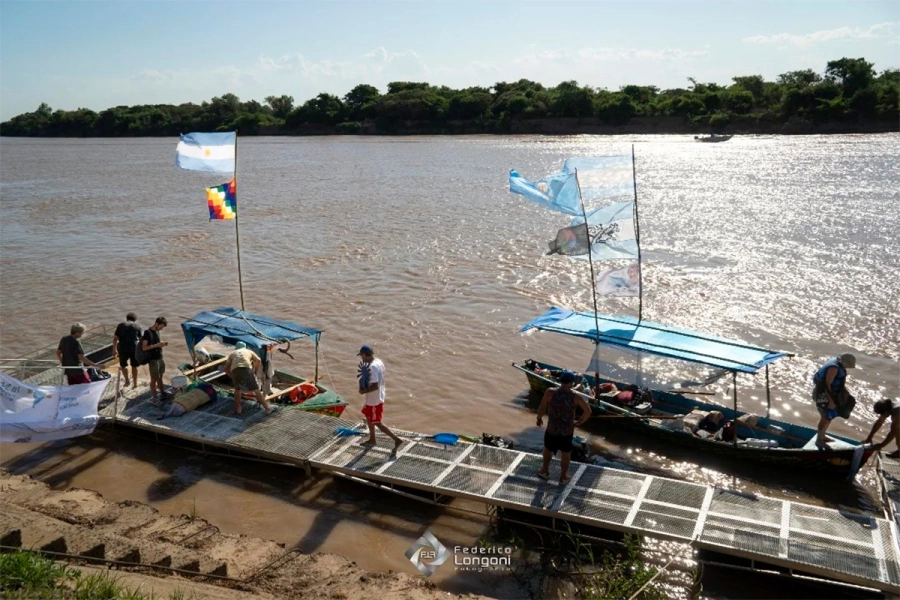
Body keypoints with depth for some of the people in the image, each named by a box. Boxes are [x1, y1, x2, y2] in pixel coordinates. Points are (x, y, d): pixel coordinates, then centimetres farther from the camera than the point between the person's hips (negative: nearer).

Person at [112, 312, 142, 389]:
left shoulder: (120, 325, 11)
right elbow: (141, 339, 6)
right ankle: (135, 383, 22)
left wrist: (114, 350, 11)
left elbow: (115, 338, 5)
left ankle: (127, 380, 19)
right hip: (134, 349, 0)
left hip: (123, 349, 0)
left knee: (123, 365, 22)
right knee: (134, 366, 15)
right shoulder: (138, 327, 9)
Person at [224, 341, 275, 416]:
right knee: (256, 389, 3)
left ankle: (238, 409, 28)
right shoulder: (249, 351, 33)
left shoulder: (232, 354, 36)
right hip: (246, 368, -2)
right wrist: (255, 372, 25)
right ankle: (267, 408, 5)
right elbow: (258, 360, 14)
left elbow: (226, 368, 26)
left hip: (235, 370, 2)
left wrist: (233, 377, 35)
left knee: (237, 389, 27)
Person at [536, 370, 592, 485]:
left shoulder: (550, 392, -19)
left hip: (552, 429, 0)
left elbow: (542, 409, -14)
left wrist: (539, 418, 5)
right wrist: (578, 422, 3)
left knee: (548, 449, 26)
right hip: (568, 430, 0)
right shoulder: (575, 396, -15)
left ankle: (545, 471, 46)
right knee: (565, 453, 22)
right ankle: (563, 477, 38)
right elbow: (588, 411, -11)